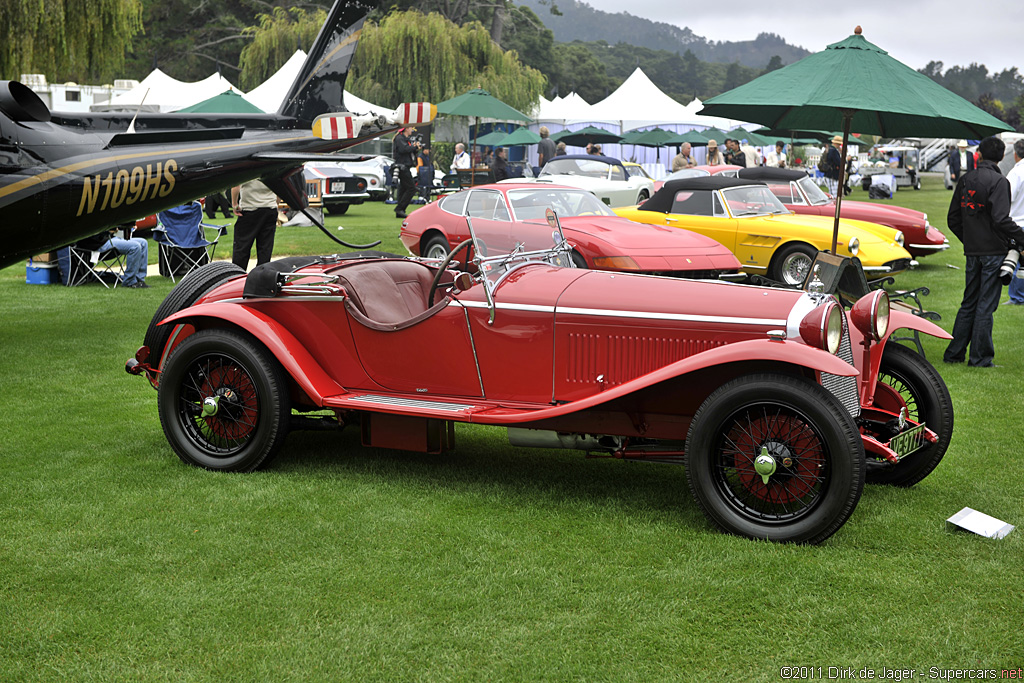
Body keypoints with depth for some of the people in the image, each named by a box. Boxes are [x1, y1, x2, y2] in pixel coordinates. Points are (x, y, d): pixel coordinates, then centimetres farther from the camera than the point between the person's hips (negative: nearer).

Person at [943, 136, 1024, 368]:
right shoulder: (999, 181, -11)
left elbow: (953, 220, 12)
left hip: (972, 251, 6)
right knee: (986, 304, -2)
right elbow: (1001, 219, -20)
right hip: (994, 251, -6)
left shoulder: (965, 180, 9)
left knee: (968, 303, 14)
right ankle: (980, 358, 2)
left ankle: (954, 353, 15)